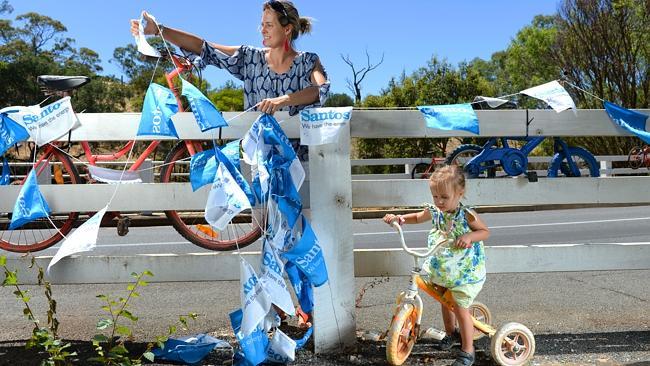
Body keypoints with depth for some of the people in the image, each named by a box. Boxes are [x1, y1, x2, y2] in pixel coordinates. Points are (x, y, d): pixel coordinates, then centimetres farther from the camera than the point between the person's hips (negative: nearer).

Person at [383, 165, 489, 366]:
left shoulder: (467, 215, -21)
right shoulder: (434, 211, -7)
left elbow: (485, 232, -10)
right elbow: (417, 217, 12)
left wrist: (469, 236, -30)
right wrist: (399, 218, -5)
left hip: (464, 271, -6)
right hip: (442, 268, 6)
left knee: (460, 309, -1)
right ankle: (450, 332, 48)